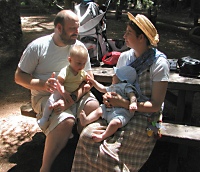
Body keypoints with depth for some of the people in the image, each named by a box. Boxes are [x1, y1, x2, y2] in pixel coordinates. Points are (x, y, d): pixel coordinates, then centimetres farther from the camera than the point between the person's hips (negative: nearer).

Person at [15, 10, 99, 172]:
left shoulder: (79, 46, 1)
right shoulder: (37, 46, -7)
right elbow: (19, 76, -3)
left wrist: (72, 99, -21)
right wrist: (43, 85, -23)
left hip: (74, 93, 3)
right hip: (45, 96, -3)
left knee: (94, 107, -27)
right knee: (66, 121, -32)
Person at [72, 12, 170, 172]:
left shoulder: (159, 62, -11)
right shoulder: (124, 57, 7)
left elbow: (156, 105, -14)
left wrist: (124, 103, -23)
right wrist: (109, 97, -7)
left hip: (145, 118, -5)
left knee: (108, 152, -26)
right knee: (87, 135, -20)